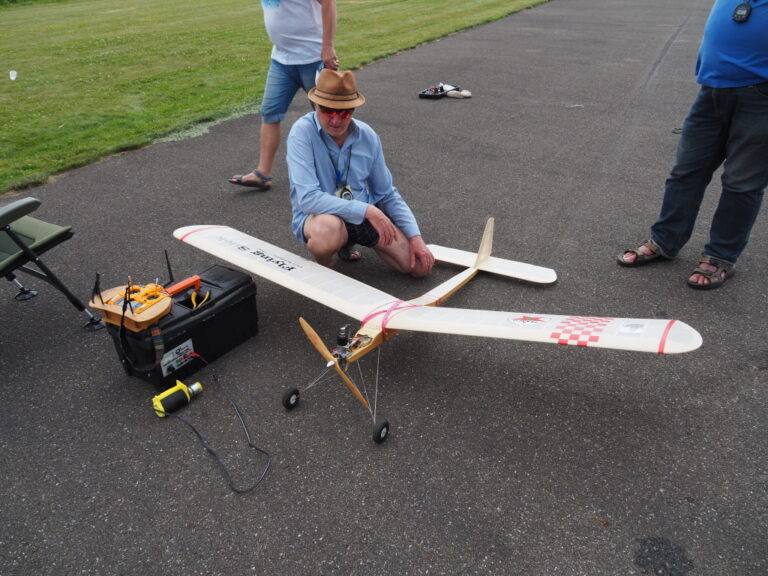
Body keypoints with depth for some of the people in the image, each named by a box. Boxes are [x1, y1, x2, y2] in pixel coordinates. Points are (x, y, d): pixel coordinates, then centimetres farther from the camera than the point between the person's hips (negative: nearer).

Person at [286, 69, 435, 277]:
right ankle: (323, 267, -3)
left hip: (365, 215, 5)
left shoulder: (368, 136, -4)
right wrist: (367, 210, -28)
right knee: (328, 229, -42)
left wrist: (415, 237, -5)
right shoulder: (303, 132, -18)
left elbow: (387, 195, 5)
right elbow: (307, 198, -28)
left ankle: (347, 242, 19)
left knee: (422, 265, -2)